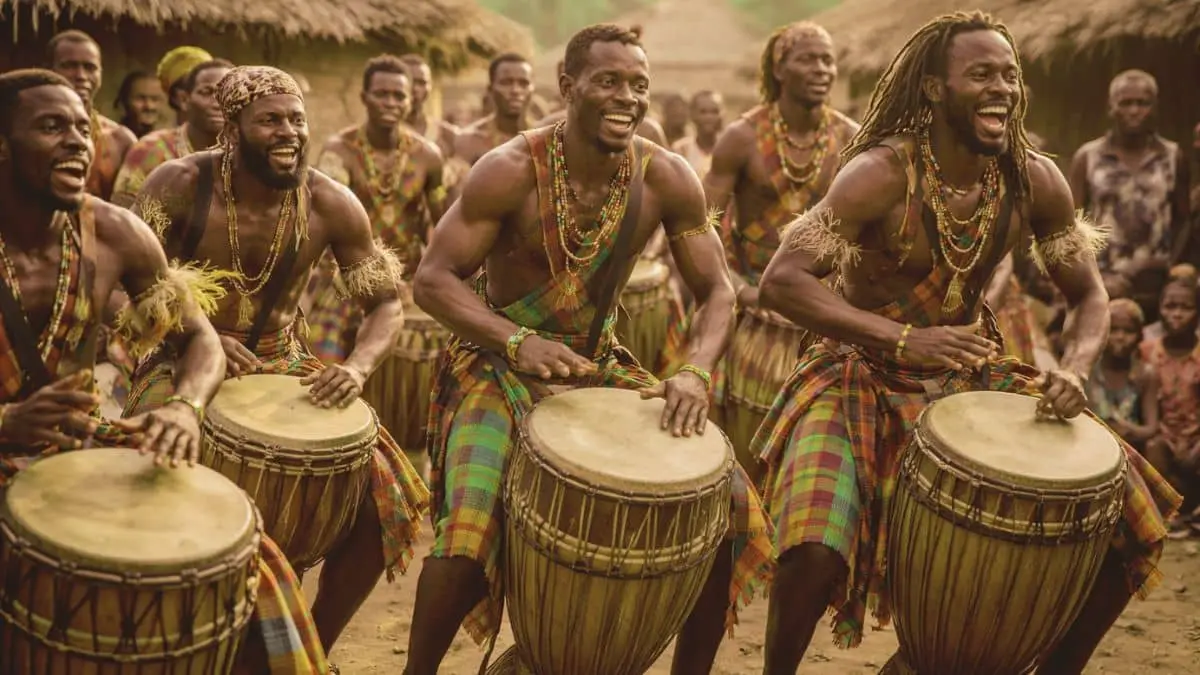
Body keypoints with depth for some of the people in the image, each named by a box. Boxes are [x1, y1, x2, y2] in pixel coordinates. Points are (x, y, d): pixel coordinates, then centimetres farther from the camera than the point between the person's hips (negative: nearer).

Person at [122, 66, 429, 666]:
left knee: (383, 497, -10)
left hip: (283, 368, 3)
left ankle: (314, 650, 12)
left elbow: (386, 303, -3)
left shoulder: (330, 205, -10)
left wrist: (358, 366, -25)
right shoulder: (181, 184, -14)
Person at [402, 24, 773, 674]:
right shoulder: (511, 170, -19)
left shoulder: (668, 179, -9)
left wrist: (695, 371, -23)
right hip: (500, 364, -4)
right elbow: (432, 279, -16)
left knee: (728, 499, -6)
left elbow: (716, 292, -3)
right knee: (468, 531, -27)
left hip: (602, 364, 4)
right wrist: (518, 342, -33)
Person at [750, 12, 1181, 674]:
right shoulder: (881, 174, -21)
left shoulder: (1036, 181, -6)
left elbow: (1088, 296, 4)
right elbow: (781, 282, -28)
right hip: (864, 377, -5)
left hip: (974, 373, 5)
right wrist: (902, 339, -38)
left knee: (1125, 519, -2)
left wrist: (1073, 370, -18)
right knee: (815, 551, -30)